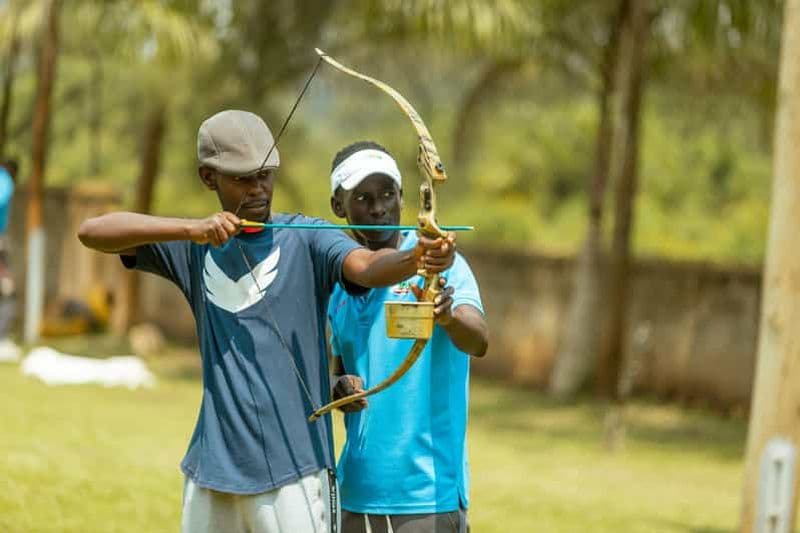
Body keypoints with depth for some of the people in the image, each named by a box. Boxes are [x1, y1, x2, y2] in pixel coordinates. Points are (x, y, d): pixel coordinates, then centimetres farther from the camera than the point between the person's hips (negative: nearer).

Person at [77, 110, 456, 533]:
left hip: (293, 475, -4)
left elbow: (367, 265, -23)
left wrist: (417, 258, -46)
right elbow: (92, 231, -4)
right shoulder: (195, 247, 6)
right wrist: (189, 229, -17)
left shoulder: (305, 239, -3)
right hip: (213, 475, 4)